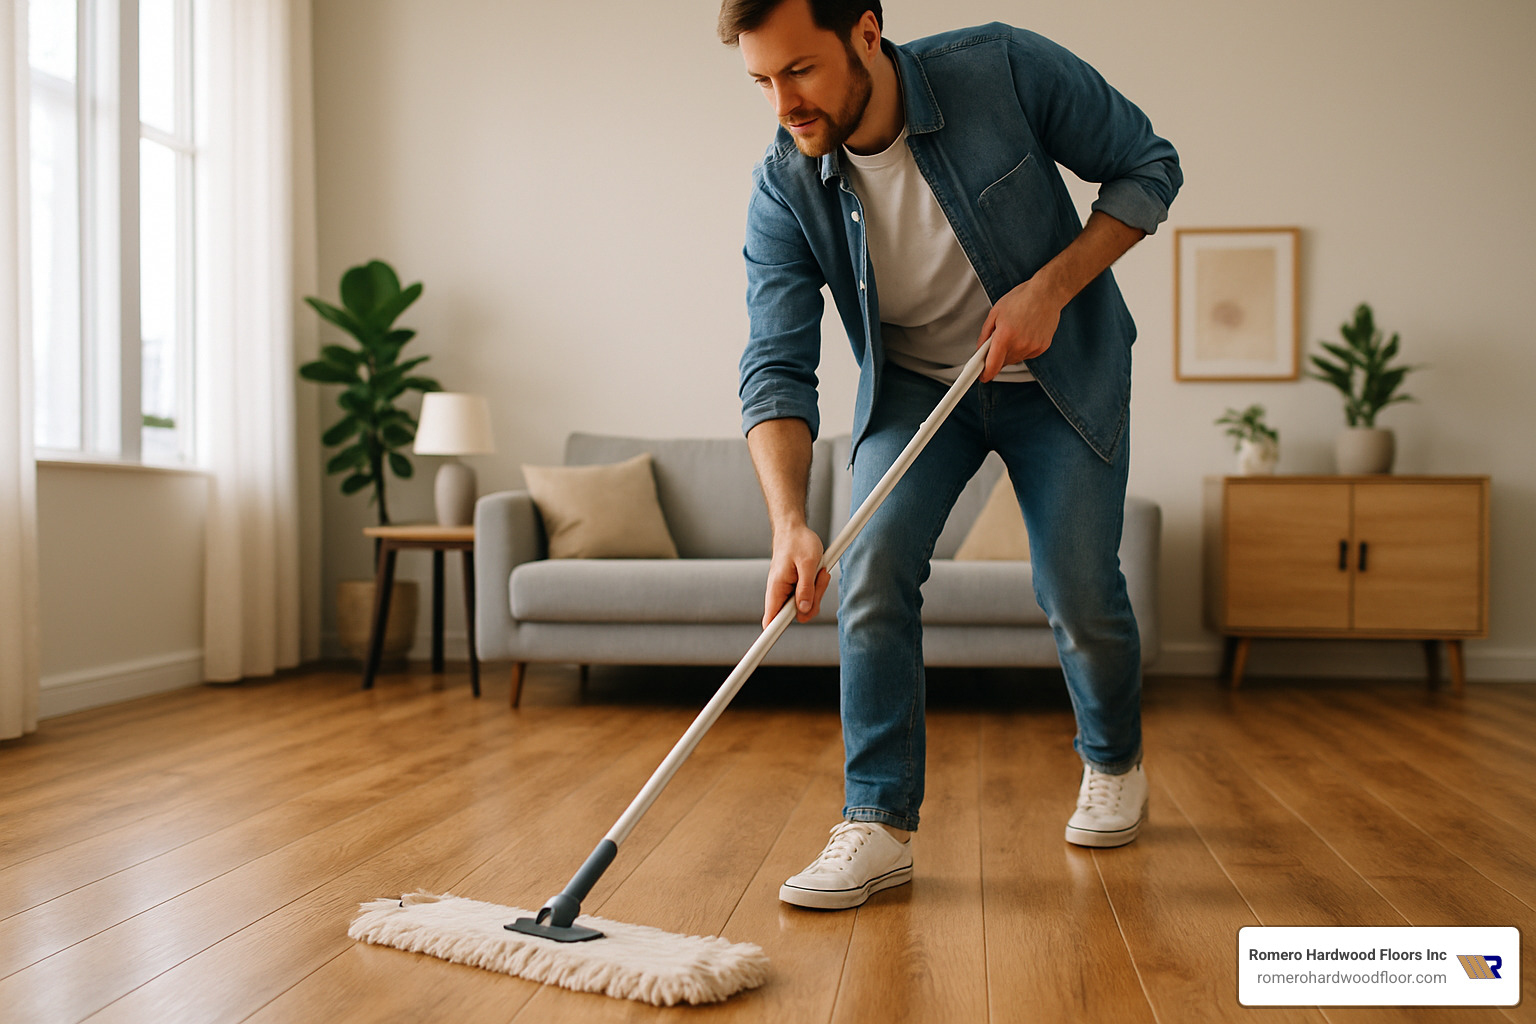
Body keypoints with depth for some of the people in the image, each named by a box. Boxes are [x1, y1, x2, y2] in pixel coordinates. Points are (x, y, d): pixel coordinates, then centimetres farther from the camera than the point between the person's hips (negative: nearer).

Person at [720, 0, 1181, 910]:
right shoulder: (785, 194, -20)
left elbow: (1148, 167, -12)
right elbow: (777, 372, -24)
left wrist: (1051, 287, -25)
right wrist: (790, 522, -40)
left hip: (1060, 371, -1)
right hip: (913, 382, 2)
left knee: (1079, 592, -3)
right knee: (873, 566, -17)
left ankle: (1116, 762, 28)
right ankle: (881, 822, -6)